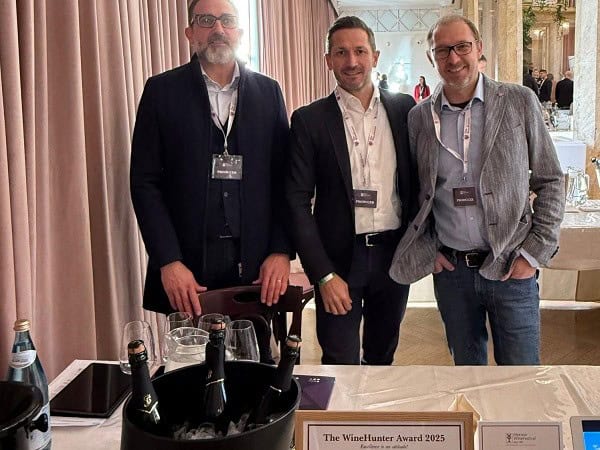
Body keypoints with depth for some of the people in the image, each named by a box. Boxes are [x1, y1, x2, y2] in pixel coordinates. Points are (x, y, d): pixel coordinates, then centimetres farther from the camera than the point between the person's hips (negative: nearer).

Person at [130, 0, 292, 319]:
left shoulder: (268, 91, 8)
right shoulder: (162, 90, 2)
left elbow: (284, 178, 6)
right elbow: (144, 182, -2)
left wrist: (281, 251, -4)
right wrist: (168, 261, -11)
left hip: (256, 262, 2)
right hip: (188, 261, -1)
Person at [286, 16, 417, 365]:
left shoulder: (405, 109, 2)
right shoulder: (310, 120, -5)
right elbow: (298, 201, -7)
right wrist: (323, 274, -12)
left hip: (394, 254, 3)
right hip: (339, 258, -2)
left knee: (383, 358, 18)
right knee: (341, 366, 5)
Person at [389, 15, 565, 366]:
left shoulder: (520, 102, -3)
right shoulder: (419, 117, 2)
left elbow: (551, 182, 0)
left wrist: (534, 253, -6)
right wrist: (428, 250, 2)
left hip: (511, 269, -2)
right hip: (449, 268, 2)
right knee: (467, 365, 17)